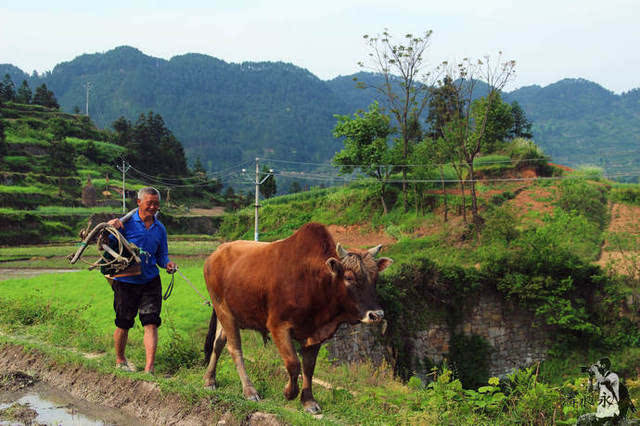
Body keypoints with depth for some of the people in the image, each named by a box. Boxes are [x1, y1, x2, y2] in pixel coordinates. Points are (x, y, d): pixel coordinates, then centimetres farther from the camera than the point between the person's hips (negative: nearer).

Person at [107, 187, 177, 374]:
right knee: (123, 324, 9)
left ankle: (149, 369, -5)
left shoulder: (160, 228, 8)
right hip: (125, 281, -3)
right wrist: (110, 227, -24)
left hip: (150, 281, 3)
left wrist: (167, 264, -5)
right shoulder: (126, 222, -7)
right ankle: (120, 360, 31)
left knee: (151, 323, -6)